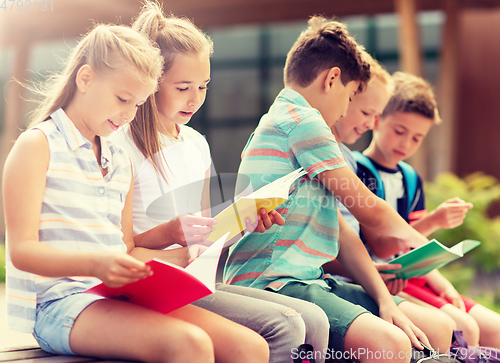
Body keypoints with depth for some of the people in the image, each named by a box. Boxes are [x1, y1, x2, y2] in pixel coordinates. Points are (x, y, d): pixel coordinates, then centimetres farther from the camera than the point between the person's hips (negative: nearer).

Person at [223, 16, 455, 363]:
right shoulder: (301, 119, -8)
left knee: (439, 327, 5)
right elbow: (368, 209, -3)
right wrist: (417, 239, 18)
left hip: (310, 280, 10)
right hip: (270, 282, -10)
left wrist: (385, 301, 4)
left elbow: (343, 233, 17)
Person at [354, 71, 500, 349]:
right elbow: (380, 248, -16)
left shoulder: (411, 179, 15)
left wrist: (444, 287, -3)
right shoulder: (358, 172, -9)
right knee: (464, 330, -23)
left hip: (411, 277, 8)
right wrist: (432, 222, -27)